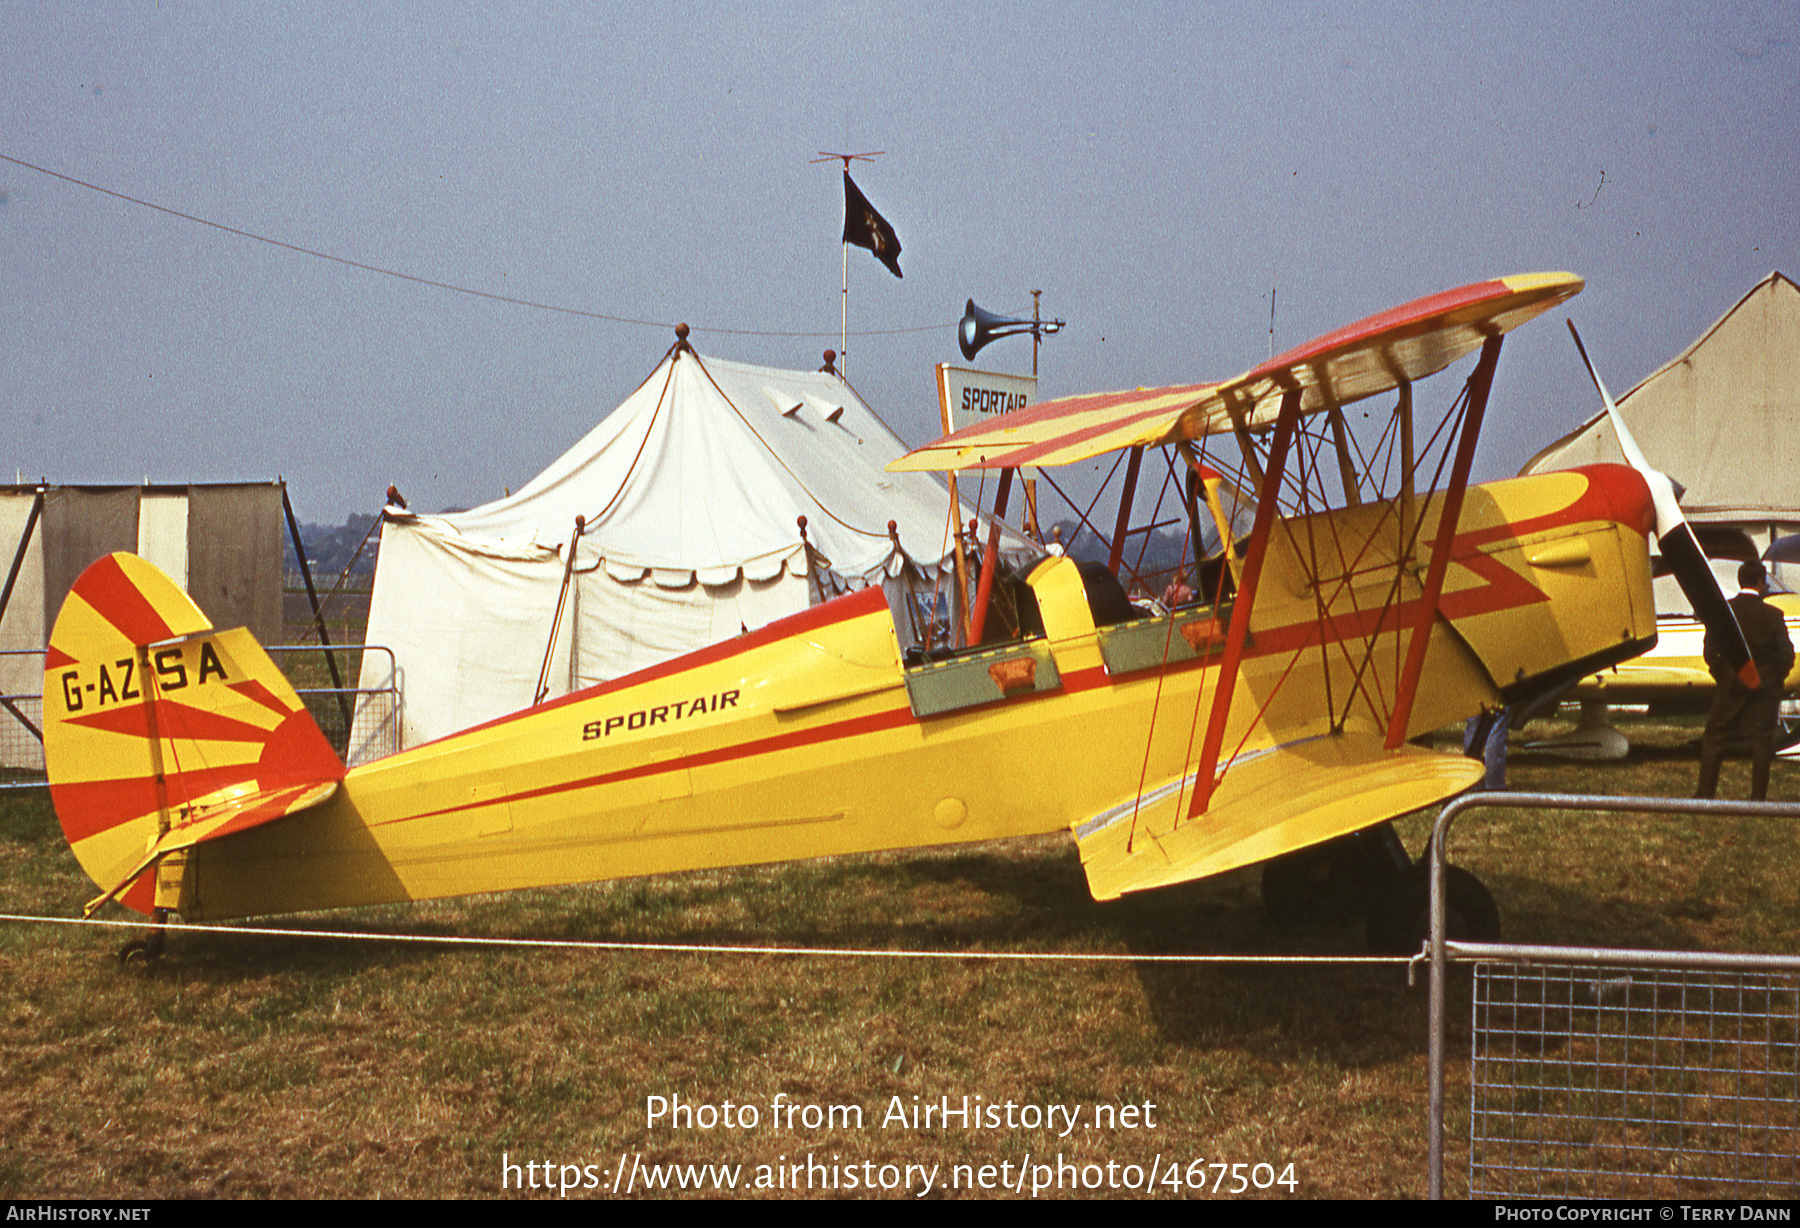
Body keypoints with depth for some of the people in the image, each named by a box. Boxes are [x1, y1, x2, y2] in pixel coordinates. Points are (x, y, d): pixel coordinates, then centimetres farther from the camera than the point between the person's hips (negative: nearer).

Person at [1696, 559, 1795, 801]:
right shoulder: (1773, 615, -7)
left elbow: (1710, 652, -6)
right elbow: (1787, 654, -5)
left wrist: (1721, 677, 9)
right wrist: (1775, 681, 10)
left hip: (1731, 684, 0)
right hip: (1765, 687, 0)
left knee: (1714, 738, 9)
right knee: (1761, 740, 6)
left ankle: (1705, 792, 7)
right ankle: (1758, 797, 7)